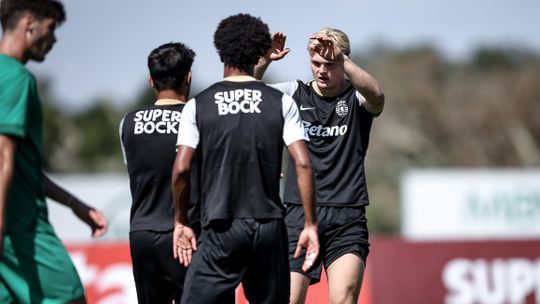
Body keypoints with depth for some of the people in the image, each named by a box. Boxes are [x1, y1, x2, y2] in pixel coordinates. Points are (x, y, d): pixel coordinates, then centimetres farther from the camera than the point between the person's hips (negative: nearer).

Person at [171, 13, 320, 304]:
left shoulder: (198, 105, 1)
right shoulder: (281, 103, 3)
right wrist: (310, 224, 1)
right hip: (269, 226, 2)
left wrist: (181, 221, 9)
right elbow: (302, 164, -4)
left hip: (220, 229, -1)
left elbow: (181, 169, -4)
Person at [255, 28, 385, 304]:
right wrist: (264, 60, -21)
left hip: (346, 219, -2)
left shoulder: (355, 98, 4)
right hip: (299, 214, 2)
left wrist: (341, 58, -33)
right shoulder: (295, 94, 9)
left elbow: (376, 95, -20)